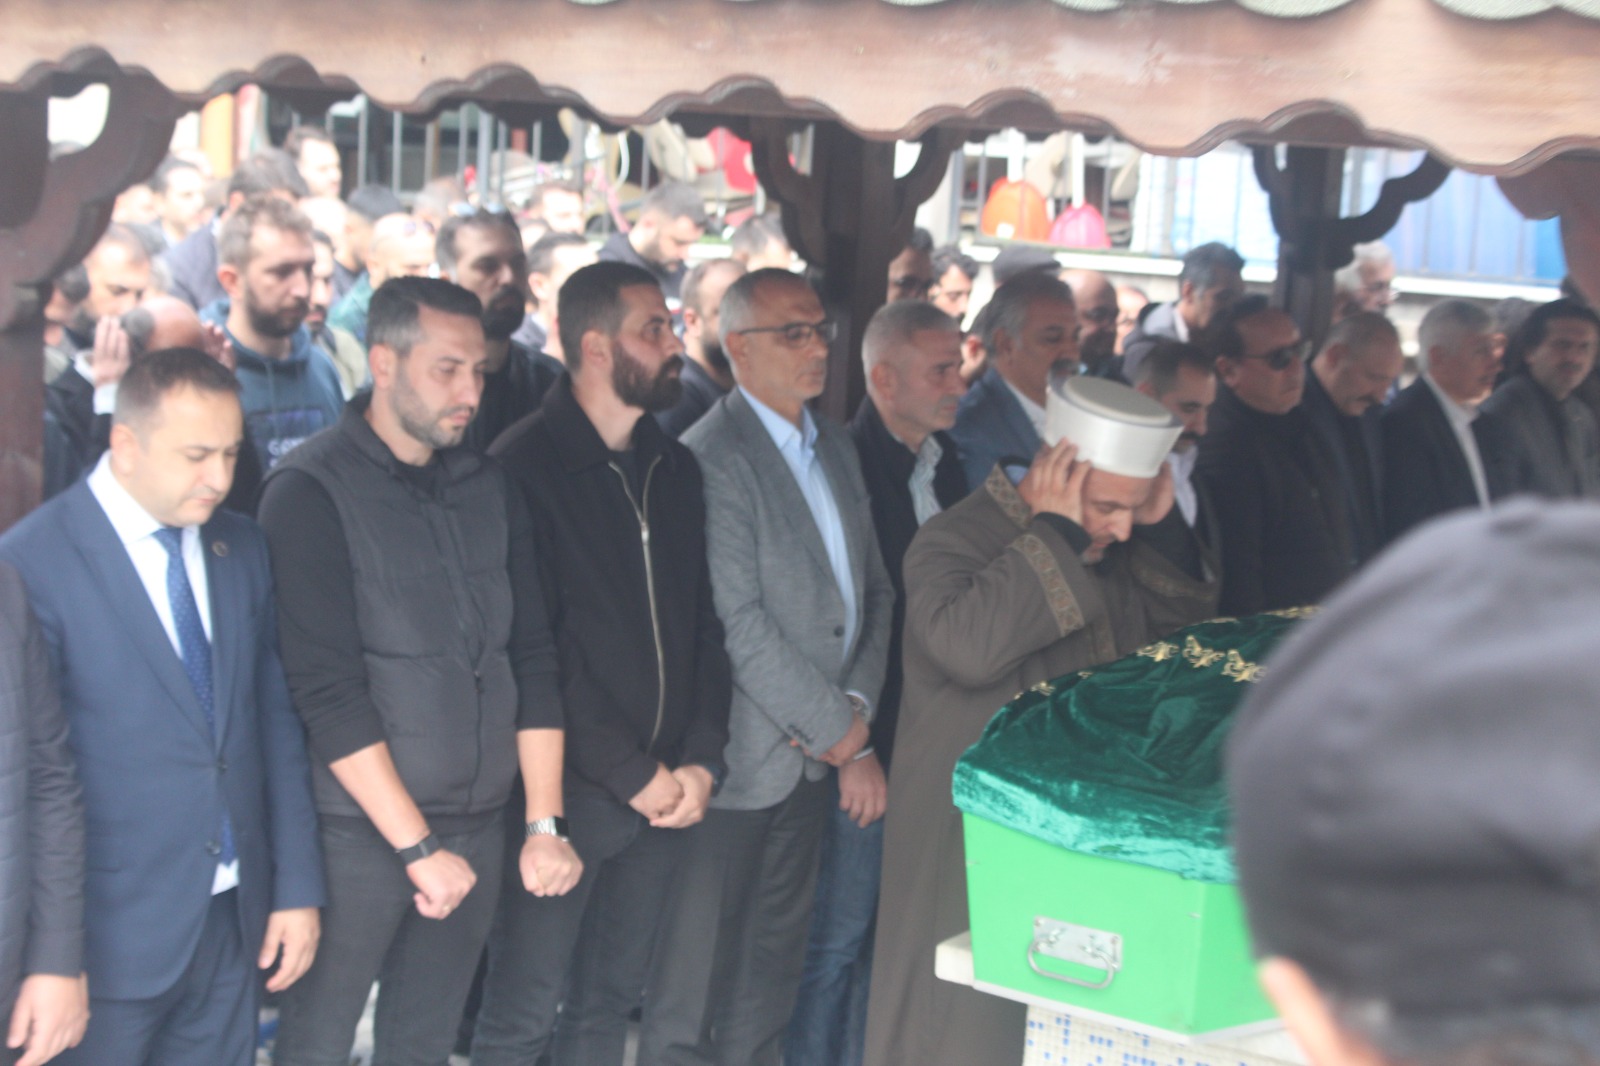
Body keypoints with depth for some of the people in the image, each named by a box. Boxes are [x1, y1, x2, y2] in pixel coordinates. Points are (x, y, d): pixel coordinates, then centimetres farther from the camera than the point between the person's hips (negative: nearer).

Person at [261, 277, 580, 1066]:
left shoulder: (487, 487, 7)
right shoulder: (310, 491, -11)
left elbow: (532, 657, 8)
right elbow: (328, 690, -16)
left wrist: (545, 823, 1)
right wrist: (419, 846, -16)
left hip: (476, 825, 5)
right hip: (358, 829, -5)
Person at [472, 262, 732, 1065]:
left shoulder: (675, 469, 10)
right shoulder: (524, 467, -11)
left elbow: (708, 624, 11)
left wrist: (701, 761, -2)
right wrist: (634, 776, -13)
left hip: (668, 789, 6)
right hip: (569, 789, -6)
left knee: (609, 998, 15)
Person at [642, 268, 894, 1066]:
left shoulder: (834, 448, 12)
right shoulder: (713, 458, -16)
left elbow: (872, 587, 12)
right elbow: (740, 623, -20)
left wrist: (857, 704, -3)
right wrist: (833, 728, -12)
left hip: (817, 752, 8)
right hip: (743, 754, -8)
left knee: (775, 947, 17)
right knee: (698, 951, 4)